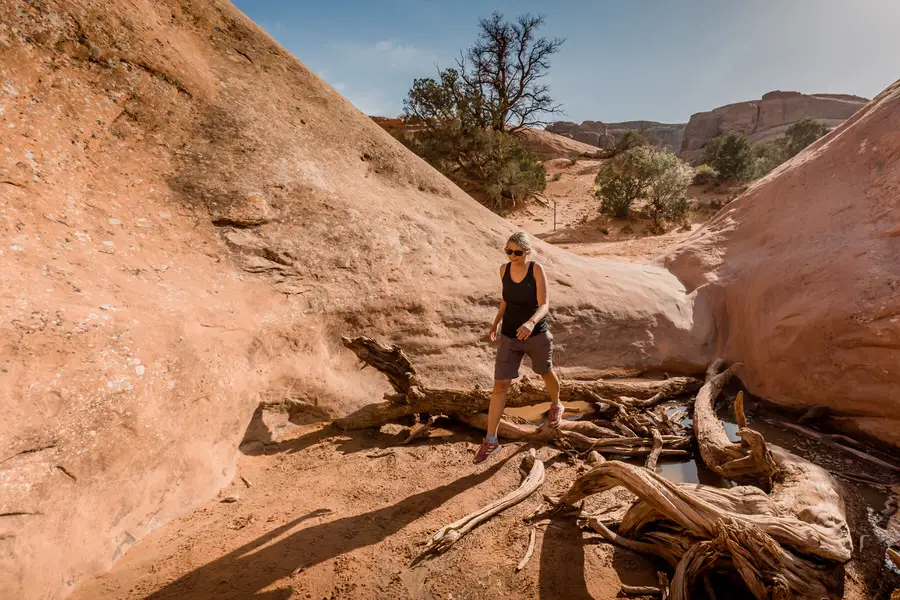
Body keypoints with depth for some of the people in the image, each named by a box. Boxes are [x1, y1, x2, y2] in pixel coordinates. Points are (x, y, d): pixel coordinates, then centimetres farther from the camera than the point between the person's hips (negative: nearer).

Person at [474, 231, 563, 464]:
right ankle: (491, 441, 6)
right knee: (499, 385, -3)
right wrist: (496, 322, 18)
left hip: (537, 335, -2)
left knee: (546, 373, 23)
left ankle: (556, 405, 56)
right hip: (509, 337, 3)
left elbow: (544, 305, -25)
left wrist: (531, 323, -44)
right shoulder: (504, 269, -5)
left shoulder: (537, 269, -17)